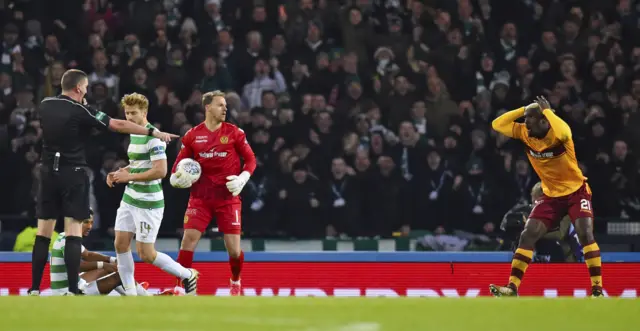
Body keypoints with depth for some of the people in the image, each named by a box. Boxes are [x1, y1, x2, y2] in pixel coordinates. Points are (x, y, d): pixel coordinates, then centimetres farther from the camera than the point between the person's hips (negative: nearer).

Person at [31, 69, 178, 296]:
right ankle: (72, 291, -10)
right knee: (73, 234, -4)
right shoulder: (81, 111, -11)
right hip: (73, 174, -4)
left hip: (49, 173, 5)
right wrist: (155, 132, -10)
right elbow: (119, 125, -13)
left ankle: (34, 290, 3)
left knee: (43, 234, 5)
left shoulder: (44, 105, 4)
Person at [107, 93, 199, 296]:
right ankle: (130, 294, 11)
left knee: (146, 254, -4)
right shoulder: (134, 134, 11)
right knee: (121, 244, 4)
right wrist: (119, 173, 7)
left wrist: (129, 176, -21)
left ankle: (188, 276, 15)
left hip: (148, 203, -9)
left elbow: (160, 171, -25)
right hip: (129, 199, 9)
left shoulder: (153, 138, -18)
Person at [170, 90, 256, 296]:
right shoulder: (193, 135, 4)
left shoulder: (234, 133, 1)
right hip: (200, 197, 1)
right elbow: (180, 162, 12)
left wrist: (242, 179, -11)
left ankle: (236, 282, 25)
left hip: (228, 197, -1)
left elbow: (250, 159, 5)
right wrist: (176, 177, -8)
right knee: (189, 239, -11)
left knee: (233, 247, -3)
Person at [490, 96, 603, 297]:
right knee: (528, 235, -6)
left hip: (576, 191, -5)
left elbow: (562, 132, -48)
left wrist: (546, 110, -32)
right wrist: (524, 109, -12)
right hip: (551, 195, 5)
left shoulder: (557, 133, -23)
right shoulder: (524, 133, -6)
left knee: (585, 234, -21)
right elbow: (497, 125, -6)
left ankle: (597, 289, -16)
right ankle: (512, 287, -5)